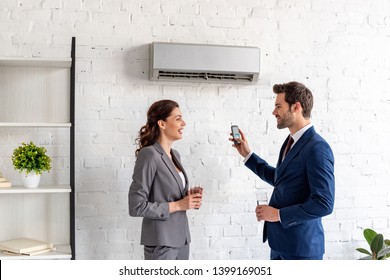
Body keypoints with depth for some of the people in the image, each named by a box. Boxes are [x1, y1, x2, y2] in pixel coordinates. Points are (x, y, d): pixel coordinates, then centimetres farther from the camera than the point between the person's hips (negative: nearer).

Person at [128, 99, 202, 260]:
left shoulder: (175, 155, 9)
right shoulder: (149, 154, -15)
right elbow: (136, 206, -19)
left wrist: (190, 199, 1)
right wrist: (178, 205, -16)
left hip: (181, 238, 8)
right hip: (161, 242, -8)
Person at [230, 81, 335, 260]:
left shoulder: (317, 148, -20)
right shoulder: (291, 141, 8)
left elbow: (324, 204, -24)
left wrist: (279, 214, -18)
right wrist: (248, 155, 14)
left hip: (301, 246, -8)